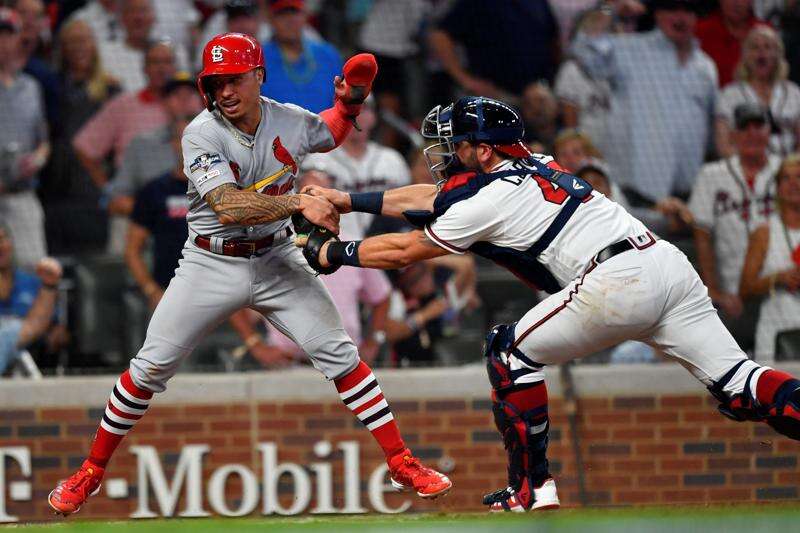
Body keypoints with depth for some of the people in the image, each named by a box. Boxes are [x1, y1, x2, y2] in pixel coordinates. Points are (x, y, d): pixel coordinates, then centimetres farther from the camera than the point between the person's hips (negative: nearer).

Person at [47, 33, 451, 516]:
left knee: (338, 353, -6)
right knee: (150, 368, -1)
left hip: (277, 263, 2)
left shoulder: (292, 122, -6)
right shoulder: (201, 135, -19)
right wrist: (300, 202, -40)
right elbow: (228, 206, -32)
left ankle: (402, 463, 1)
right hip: (211, 266, -2)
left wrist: (350, 101, 0)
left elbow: (329, 136, 20)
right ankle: (92, 471, 14)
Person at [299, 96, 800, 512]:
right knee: (736, 386, 0)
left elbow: (404, 250, 10)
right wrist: (345, 201, 37)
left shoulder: (491, 197, 1)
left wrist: (331, 253, 23)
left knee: (511, 350, 9)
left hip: (617, 284, -8)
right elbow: (429, 198, 34)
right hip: (671, 265, 8)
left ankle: (532, 489, 10)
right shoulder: (533, 165, 25)